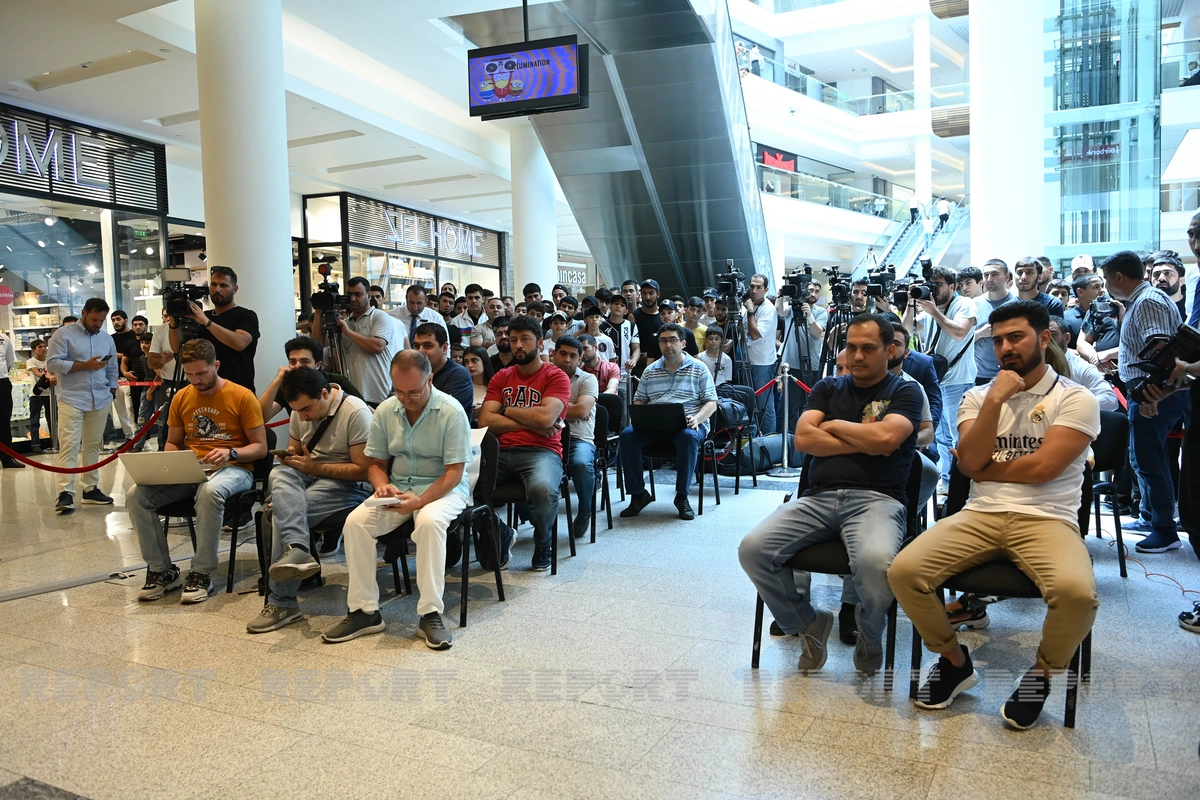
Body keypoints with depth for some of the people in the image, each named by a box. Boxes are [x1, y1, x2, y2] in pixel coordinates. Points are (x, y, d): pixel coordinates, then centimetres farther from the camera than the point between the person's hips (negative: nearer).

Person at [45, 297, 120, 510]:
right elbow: (52, 363, -10)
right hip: (72, 399, -5)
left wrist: (112, 390, 9)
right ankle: (65, 493, -11)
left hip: (100, 400, 5)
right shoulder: (64, 334, -2)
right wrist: (85, 365, -15)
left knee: (93, 445, 9)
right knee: (69, 445, -9)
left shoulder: (107, 339, 14)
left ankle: (90, 489, 14)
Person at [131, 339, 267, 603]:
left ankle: (202, 574, -25)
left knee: (210, 491, -40)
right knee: (136, 496, -19)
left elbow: (260, 447, -3)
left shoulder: (242, 396, -4)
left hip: (233, 469, -5)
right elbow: (172, 442, 21)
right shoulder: (181, 398, 12)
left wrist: (230, 453, -22)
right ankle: (161, 570, -4)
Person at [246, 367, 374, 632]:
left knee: (281, 512, -27)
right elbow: (294, 450, 22)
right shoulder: (300, 412, 9)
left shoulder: (356, 413, -15)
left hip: (347, 484, -7)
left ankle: (281, 602, -21)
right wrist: (289, 456, -3)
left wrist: (315, 467, -19)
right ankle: (297, 550, -45)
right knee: (280, 474, -28)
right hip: (305, 476, 7)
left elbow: (362, 470, -16)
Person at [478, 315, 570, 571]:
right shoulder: (501, 377, 18)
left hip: (540, 451, -4)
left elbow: (545, 417, -12)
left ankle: (542, 545, -2)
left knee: (543, 489, -38)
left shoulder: (556, 377, 5)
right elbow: (485, 421, 5)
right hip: (500, 452, 4)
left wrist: (506, 410, 3)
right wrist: (530, 423, -4)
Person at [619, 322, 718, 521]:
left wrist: (697, 418, -17)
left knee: (689, 437, -39)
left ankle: (682, 496, -23)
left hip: (686, 423, -3)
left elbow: (711, 403, 4)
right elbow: (639, 400, 18)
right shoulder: (650, 370, 18)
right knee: (627, 434, -26)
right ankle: (638, 494, -15)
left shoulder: (699, 369, 8)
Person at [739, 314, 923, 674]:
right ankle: (809, 624, 6)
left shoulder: (905, 391, 10)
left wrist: (835, 425, 3)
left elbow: (886, 437, -11)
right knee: (753, 549, -21)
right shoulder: (828, 388, 21)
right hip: (818, 498, 4)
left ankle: (870, 632, 1)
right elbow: (803, 438, 4)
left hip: (875, 498, -3)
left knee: (875, 562, -37)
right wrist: (865, 442, -2)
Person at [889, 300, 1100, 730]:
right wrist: (995, 399, -6)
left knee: (1077, 592, -34)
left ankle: (1041, 672, 1)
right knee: (903, 571, -21)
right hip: (980, 516, 3)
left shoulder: (1075, 399, 4)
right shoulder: (978, 396, 15)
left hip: (1047, 519, -3)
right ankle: (955, 661, 7)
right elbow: (969, 462, -1)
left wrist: (986, 470, 2)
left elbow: (1043, 467, -10)